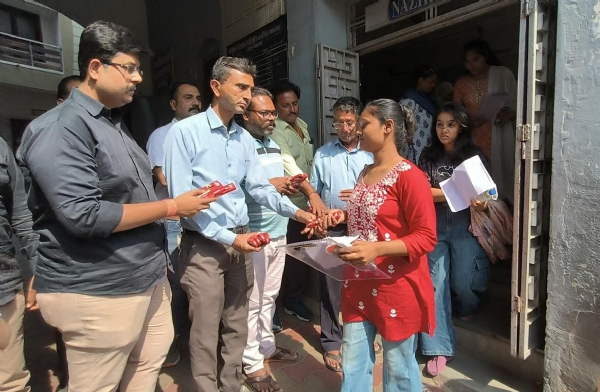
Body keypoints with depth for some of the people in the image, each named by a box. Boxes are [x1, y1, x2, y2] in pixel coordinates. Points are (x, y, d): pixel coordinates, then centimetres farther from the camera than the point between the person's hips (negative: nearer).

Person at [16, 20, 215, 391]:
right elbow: (84, 215, -26)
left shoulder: (115, 121, 13)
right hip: (97, 292, -8)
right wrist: (171, 207, -19)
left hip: (148, 279, 9)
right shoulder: (60, 128, -17)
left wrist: (181, 202, 7)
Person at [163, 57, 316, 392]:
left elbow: (259, 187, 6)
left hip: (241, 242, 6)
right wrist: (228, 237, -17)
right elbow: (181, 198, -16)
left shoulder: (245, 139, 8)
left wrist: (295, 211, -10)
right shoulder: (185, 131, -11)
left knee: (237, 327, 18)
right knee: (207, 332, 9)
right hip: (204, 246, -6)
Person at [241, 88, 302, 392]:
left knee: (270, 296, 19)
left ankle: (267, 346, 37)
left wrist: (290, 185, 1)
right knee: (252, 301, 4)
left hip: (279, 233, 8)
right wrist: (269, 185, -22)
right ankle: (252, 364, 19)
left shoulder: (274, 145, 14)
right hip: (253, 236, -8)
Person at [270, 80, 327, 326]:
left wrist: (312, 195, 13)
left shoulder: (303, 125, 11)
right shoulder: (275, 131, -17)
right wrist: (312, 193, -44)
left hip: (305, 203, 8)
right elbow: (289, 164, -33)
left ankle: (294, 300, 35)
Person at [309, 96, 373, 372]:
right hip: (331, 229, 0)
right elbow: (314, 193, 3)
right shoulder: (322, 154, 4)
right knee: (330, 287, 8)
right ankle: (331, 343, 23)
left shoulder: (371, 155, 2)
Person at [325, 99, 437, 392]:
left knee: (398, 368, 14)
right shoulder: (366, 173, 11)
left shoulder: (409, 176, -16)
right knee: (352, 365, 15)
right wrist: (345, 216, 5)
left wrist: (376, 249, -29)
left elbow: (426, 237, -18)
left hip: (396, 288, -7)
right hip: (359, 285, 8)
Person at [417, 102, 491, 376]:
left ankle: (466, 311, 41)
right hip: (435, 225, 1)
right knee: (435, 282, -2)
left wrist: (480, 202, -26)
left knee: (463, 283, 2)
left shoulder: (474, 156, -1)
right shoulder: (429, 156, 4)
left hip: (464, 225, -1)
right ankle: (439, 348, 8)